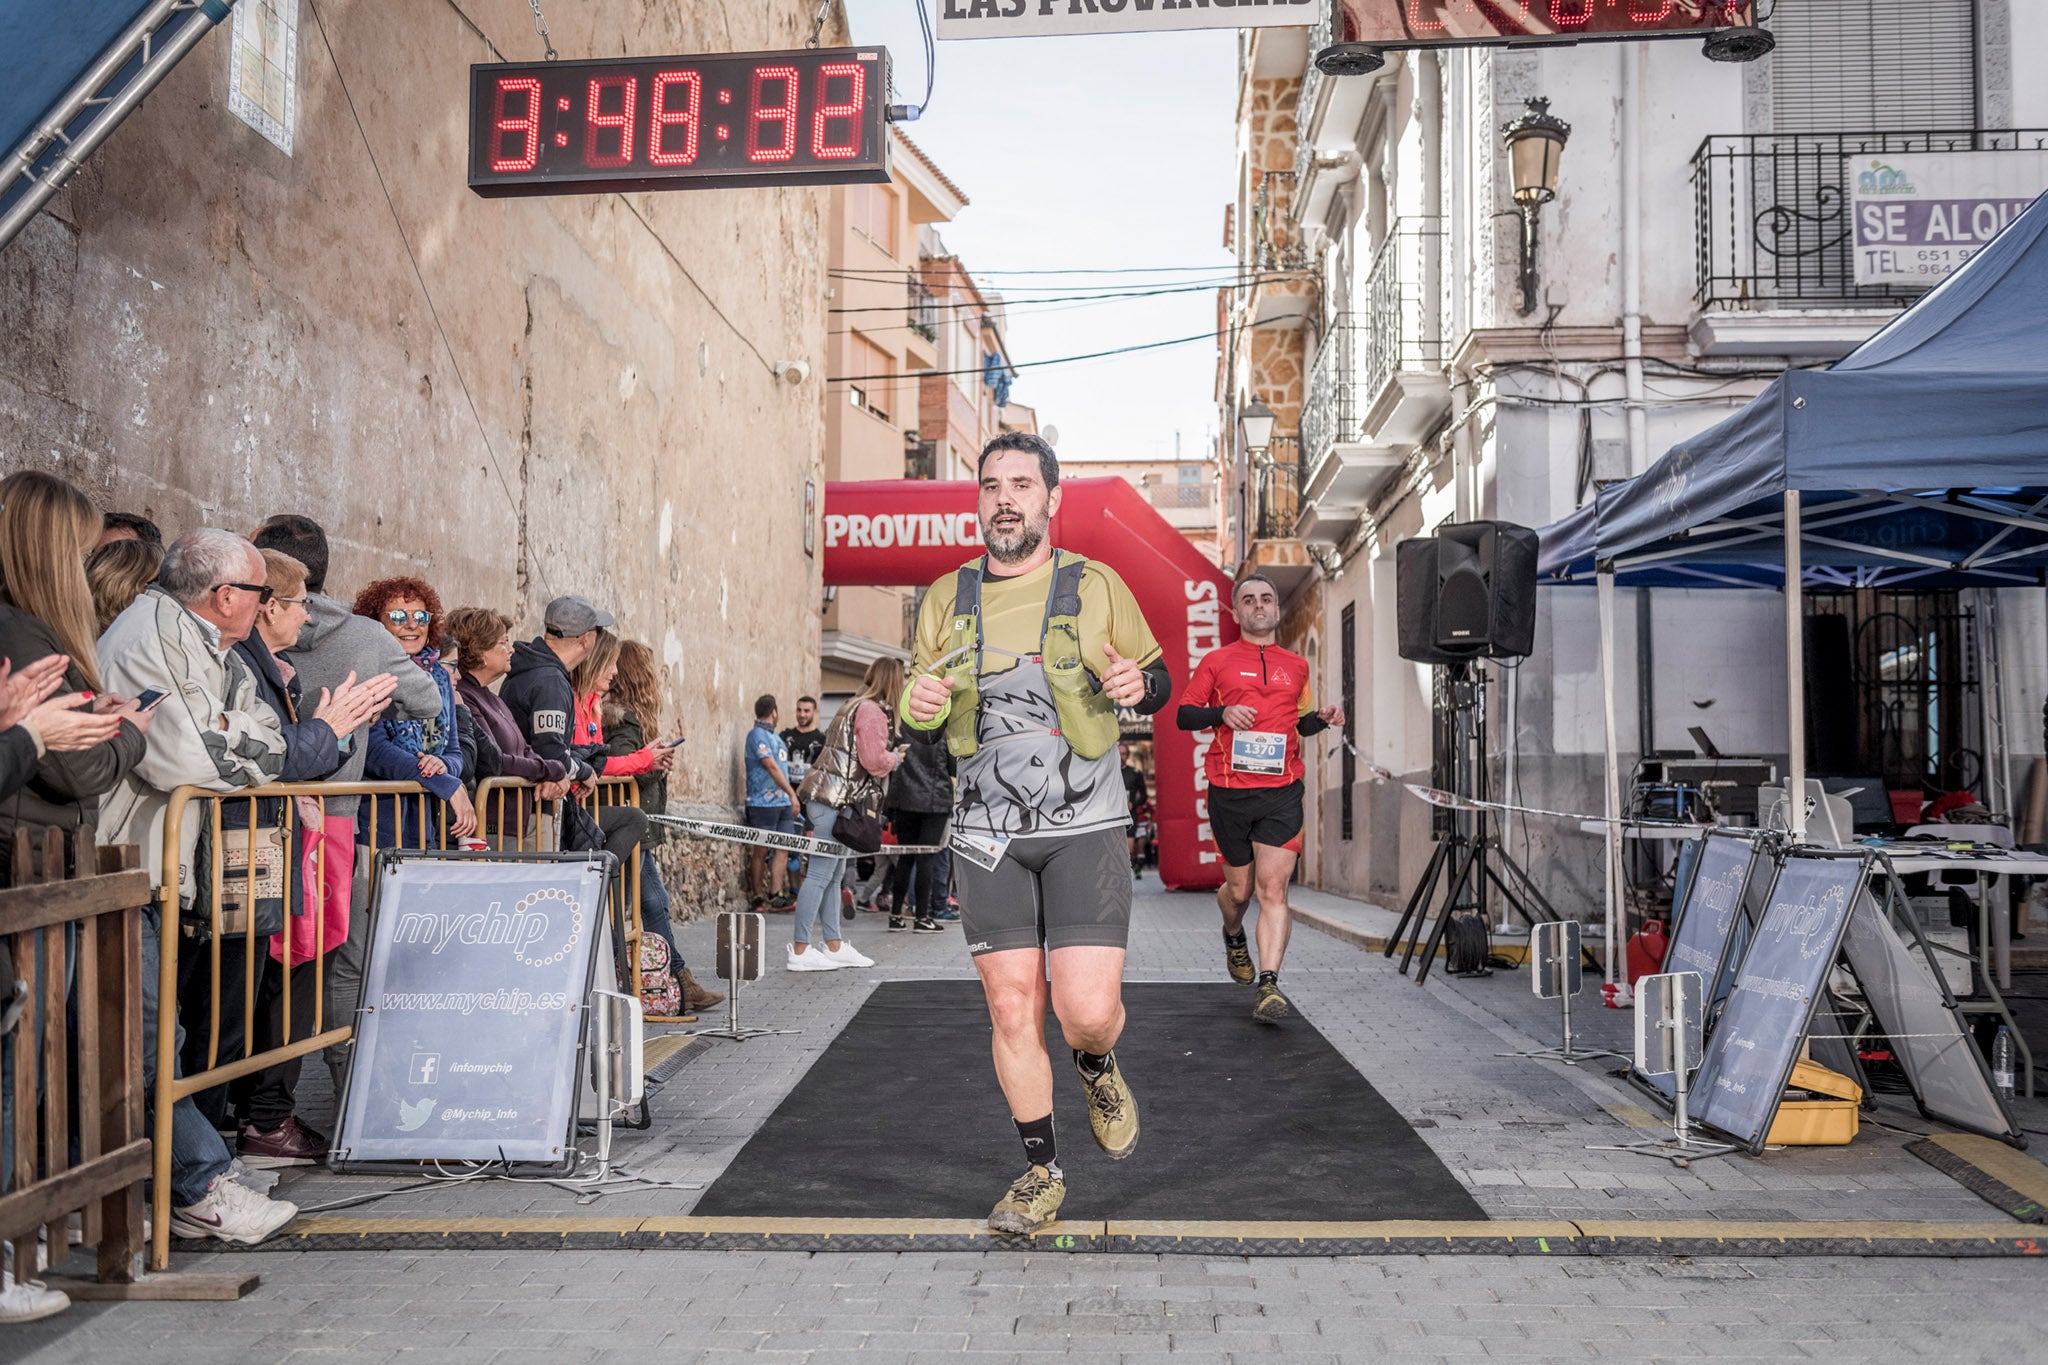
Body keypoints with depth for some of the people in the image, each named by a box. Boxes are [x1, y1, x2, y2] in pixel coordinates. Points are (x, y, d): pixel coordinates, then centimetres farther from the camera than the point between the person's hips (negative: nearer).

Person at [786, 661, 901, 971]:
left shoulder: (857, 705, 18)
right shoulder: (871, 711, -12)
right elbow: (874, 761, -16)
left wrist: (888, 757, 13)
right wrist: (895, 758, 2)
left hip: (827, 797, 11)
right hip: (834, 800, -11)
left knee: (832, 875, 13)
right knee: (820, 874, -8)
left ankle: (834, 946, 19)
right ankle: (800, 951, -5)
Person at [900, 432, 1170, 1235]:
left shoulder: (1095, 587, 1)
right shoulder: (946, 599, 8)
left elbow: (1159, 677, 10)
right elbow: (924, 729, 14)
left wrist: (1137, 686, -14)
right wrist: (920, 709, -10)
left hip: (1085, 828, -2)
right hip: (987, 834, 2)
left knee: (1087, 1010, -10)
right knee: (1012, 1008, 3)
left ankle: (1098, 1070, 28)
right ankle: (1042, 1172, 21)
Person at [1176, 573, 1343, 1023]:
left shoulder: (1297, 666, 14)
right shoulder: (1217, 661, 5)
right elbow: (1184, 716, 6)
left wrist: (1321, 718, 5)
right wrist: (1222, 713, -12)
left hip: (1282, 791, 1)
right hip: (1229, 792, -1)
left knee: (1273, 888, -11)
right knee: (1240, 888, 10)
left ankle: (1268, 986, -12)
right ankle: (1233, 936, 44)